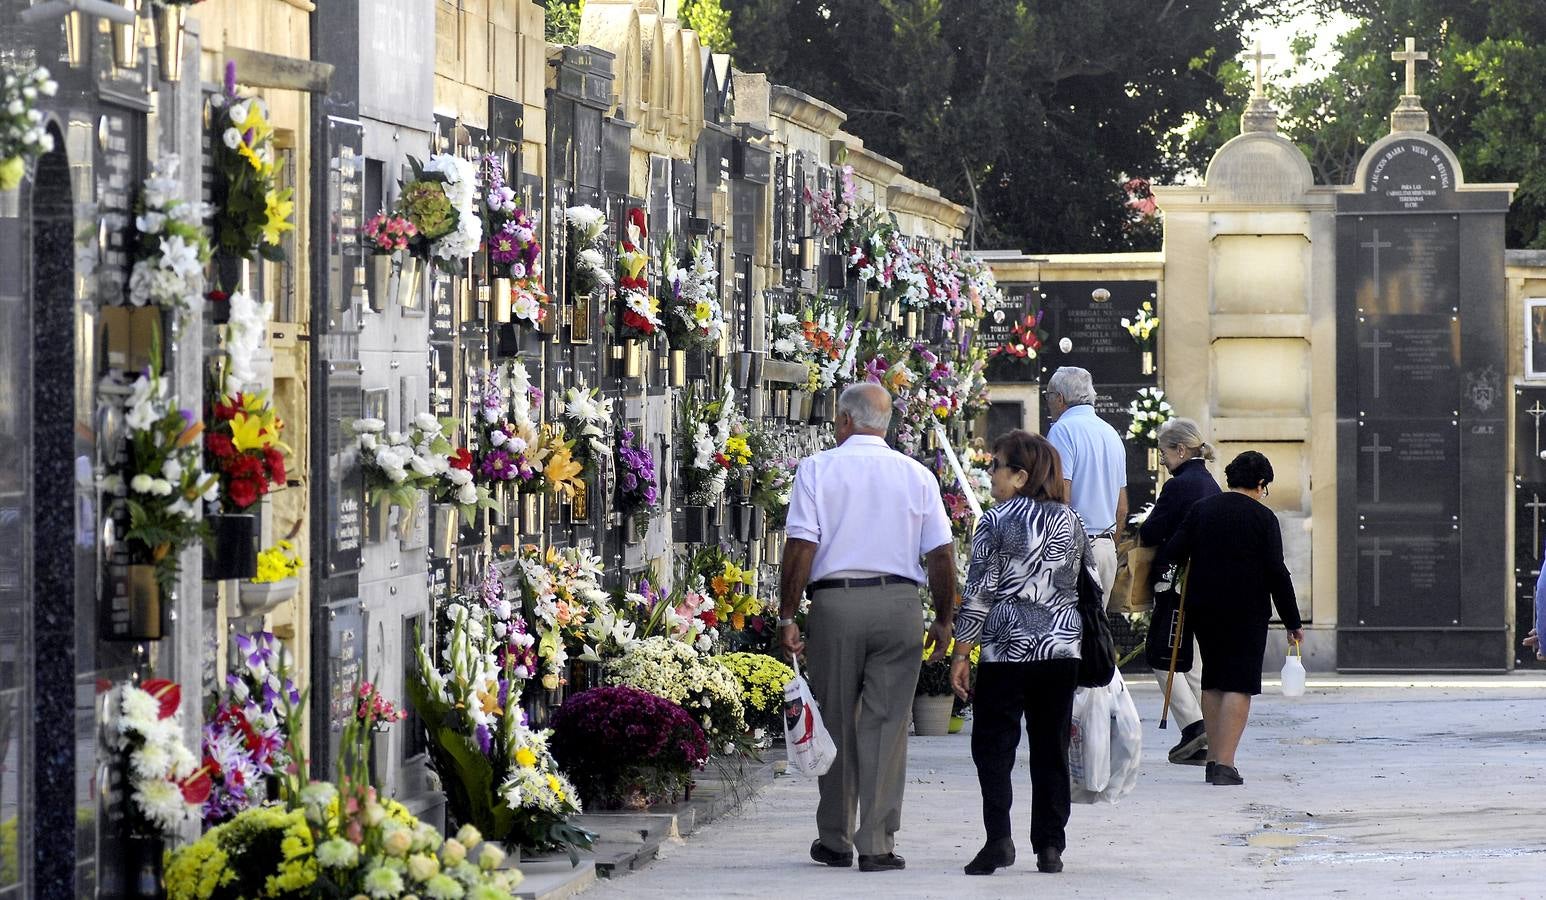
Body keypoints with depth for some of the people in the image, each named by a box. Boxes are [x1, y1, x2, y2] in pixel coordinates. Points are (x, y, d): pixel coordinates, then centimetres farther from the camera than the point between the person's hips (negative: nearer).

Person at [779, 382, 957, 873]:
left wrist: (787, 617, -2)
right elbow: (941, 555, 6)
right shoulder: (918, 476, 7)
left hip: (834, 601, -1)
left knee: (836, 722, 10)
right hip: (899, 604, 1)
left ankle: (834, 840, 18)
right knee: (887, 723, 2)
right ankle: (877, 844, -2)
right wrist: (944, 620, 15)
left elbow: (801, 548, -6)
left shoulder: (817, 469, 1)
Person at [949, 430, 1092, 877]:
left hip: (1007, 650, -4)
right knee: (1051, 748, 9)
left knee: (993, 744, 1)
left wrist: (960, 655, -3)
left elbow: (978, 593, -8)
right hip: (1063, 650, 5)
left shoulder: (997, 522, -6)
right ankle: (1049, 846, 8)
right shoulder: (1072, 522, 9)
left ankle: (998, 837, -13)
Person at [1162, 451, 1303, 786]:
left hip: (1202, 607, 4)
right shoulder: (1262, 517, -5)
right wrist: (1293, 622, -3)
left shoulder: (1201, 509, 5)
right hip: (1247, 612, -4)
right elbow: (1276, 573, -8)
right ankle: (1225, 764, -15)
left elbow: (1173, 553, 0)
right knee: (1240, 684, -4)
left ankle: (1213, 759, 16)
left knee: (1212, 682, 16)